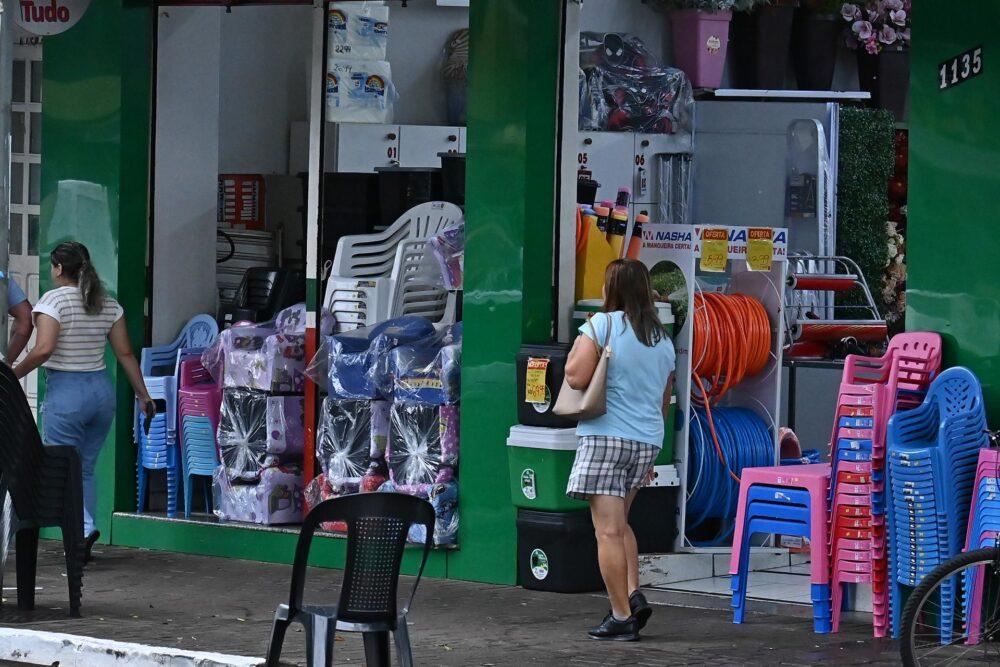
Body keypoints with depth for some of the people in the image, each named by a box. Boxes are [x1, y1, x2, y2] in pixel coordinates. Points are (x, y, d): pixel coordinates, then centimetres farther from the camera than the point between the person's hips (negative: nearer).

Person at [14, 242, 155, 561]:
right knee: (86, 469, 15)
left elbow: (43, 350, -21)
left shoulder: (53, 301, -10)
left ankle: (83, 527, -23)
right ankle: (83, 545, 13)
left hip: (65, 392, -6)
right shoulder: (108, 304, 8)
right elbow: (125, 353, 7)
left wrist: (13, 375, -9)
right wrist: (143, 395, 12)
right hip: (102, 389, 6)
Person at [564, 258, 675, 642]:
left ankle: (622, 617, -8)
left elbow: (576, 377, -16)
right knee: (619, 523, 23)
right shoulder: (663, 339, 14)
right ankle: (633, 595, 8)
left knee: (608, 529, -5)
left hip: (606, 435, -7)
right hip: (647, 441, 7)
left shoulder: (603, 324, -7)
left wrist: (576, 351, 5)